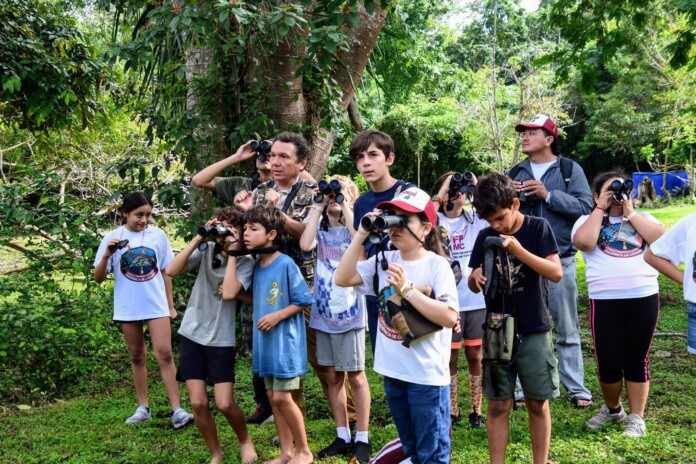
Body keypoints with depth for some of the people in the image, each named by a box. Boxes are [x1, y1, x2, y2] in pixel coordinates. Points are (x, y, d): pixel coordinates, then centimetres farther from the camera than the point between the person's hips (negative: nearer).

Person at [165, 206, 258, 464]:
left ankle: (245, 441, 24)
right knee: (198, 403, 0)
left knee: (225, 404, -6)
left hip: (221, 339, -2)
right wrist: (198, 239, -16)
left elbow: (228, 293, -25)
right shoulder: (207, 249, -2)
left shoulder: (245, 262, -9)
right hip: (192, 334, 3)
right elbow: (171, 271, -12)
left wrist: (232, 252, -21)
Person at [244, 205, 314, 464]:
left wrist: (277, 316, -20)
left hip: (285, 340, -8)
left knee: (282, 397, -5)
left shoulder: (286, 264, -16)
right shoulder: (257, 265, 7)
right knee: (272, 396, 10)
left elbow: (304, 300, -13)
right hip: (265, 340, 8)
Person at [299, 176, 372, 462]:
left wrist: (346, 207, -17)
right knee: (333, 376, 10)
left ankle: (361, 438, 11)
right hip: (323, 312, 4)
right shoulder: (320, 227, 7)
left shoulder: (354, 224, 0)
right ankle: (342, 437, 20)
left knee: (355, 376, 2)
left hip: (350, 311, -4)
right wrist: (317, 208, -9)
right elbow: (305, 245, -14)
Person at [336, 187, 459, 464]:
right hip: (393, 371, 6)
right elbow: (342, 279, -4)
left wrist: (407, 289, -24)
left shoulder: (437, 265, -12)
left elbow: (450, 318, -21)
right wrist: (360, 236, -9)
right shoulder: (383, 261, 4)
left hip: (427, 375, -6)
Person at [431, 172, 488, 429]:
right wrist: (442, 192, -18)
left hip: (477, 299, 2)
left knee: (475, 356, 9)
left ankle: (476, 410, 21)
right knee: (450, 358, 7)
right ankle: (451, 410, 21)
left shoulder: (476, 220, 6)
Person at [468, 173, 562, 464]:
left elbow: (556, 272, -13)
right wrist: (476, 276, -16)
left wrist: (519, 250, -24)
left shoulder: (538, 228, -5)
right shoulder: (485, 237, 4)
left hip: (533, 331, -2)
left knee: (537, 403, 7)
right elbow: (475, 286, 8)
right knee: (498, 405, 4)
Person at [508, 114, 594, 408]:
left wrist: (548, 194, -18)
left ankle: (576, 389, 14)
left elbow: (585, 207, -10)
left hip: (560, 259, -3)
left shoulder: (570, 170, 1)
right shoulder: (515, 173, 11)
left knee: (567, 329, 5)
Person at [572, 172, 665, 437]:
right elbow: (583, 241, -15)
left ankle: (636, 418, 17)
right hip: (605, 301, -1)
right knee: (608, 363, 1)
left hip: (644, 298, 2)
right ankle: (612, 409, 27)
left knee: (637, 360, 6)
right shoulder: (588, 220, 8)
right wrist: (600, 209, -5)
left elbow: (662, 240, -5)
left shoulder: (642, 218, 14)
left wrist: (630, 213, -3)